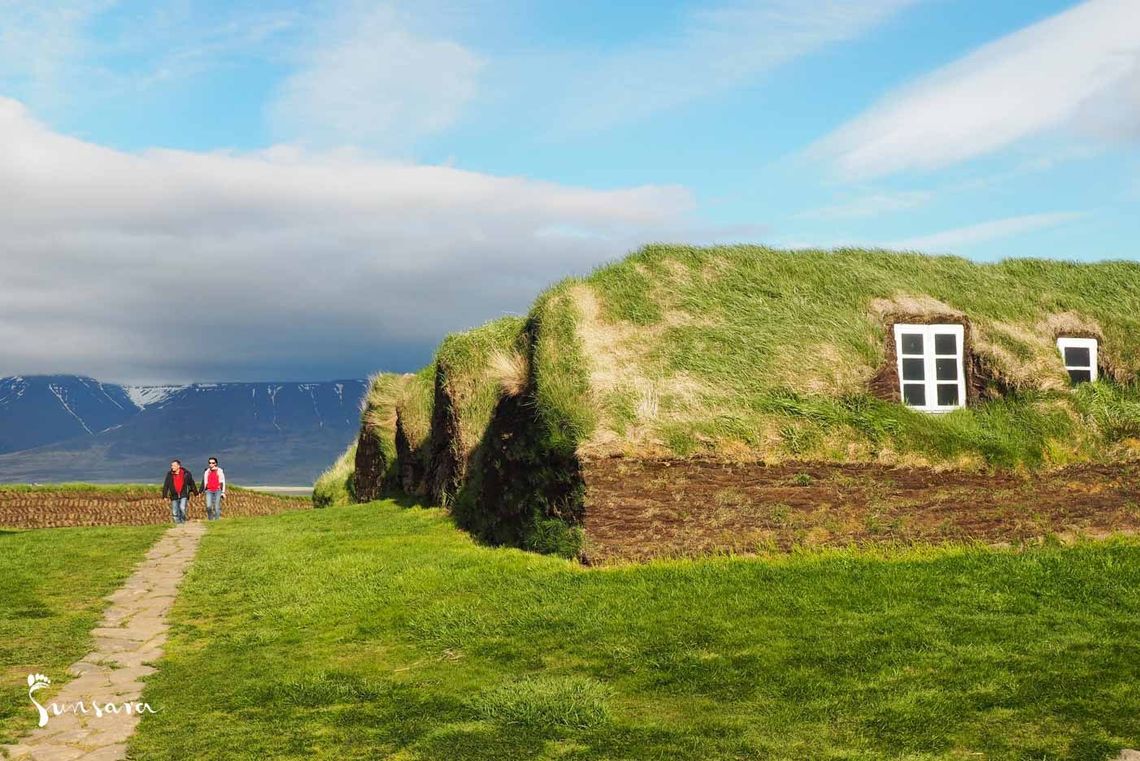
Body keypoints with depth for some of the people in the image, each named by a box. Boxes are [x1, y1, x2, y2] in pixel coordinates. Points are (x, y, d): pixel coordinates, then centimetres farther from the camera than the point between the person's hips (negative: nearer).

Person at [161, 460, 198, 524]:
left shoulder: (186, 473, -4)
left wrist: (196, 493, 8)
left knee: (182, 508, -19)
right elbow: (166, 485, 4)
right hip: (174, 496, 2)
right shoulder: (169, 474, 0)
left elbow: (192, 483, 4)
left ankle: (183, 520, 2)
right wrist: (165, 495, 0)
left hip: (183, 495, -2)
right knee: (175, 512, 3)